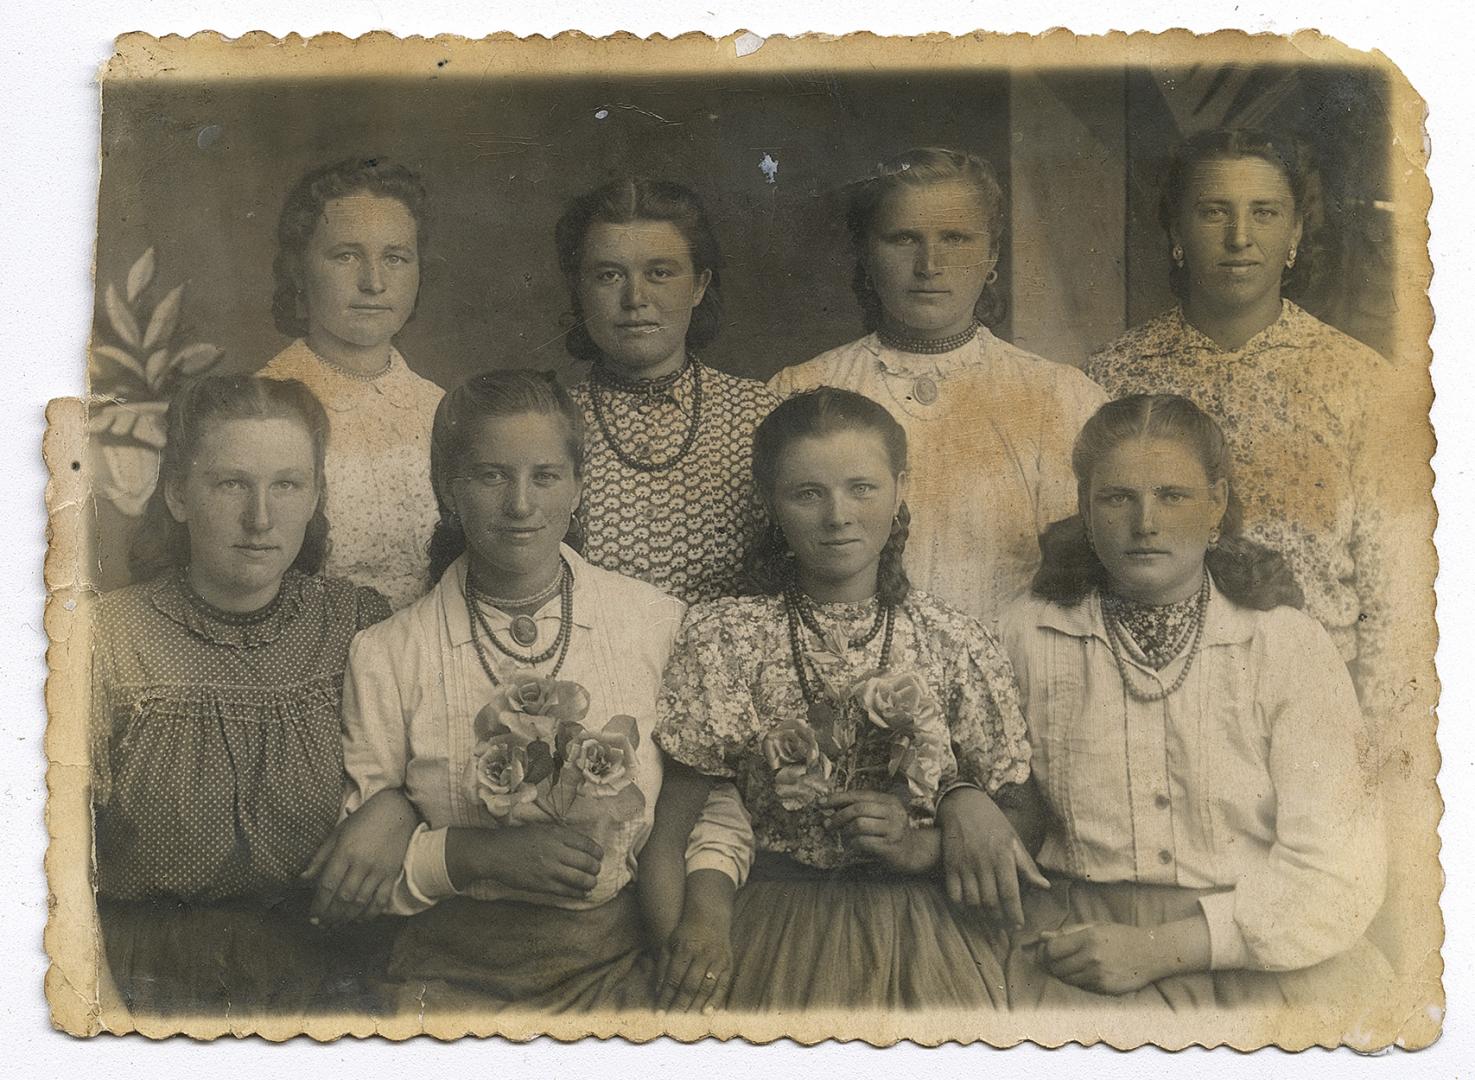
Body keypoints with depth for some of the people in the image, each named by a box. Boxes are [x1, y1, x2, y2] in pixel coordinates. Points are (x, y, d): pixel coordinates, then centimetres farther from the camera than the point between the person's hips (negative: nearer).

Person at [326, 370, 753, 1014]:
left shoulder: (657, 622, 2)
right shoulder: (385, 657, -1)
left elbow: (715, 806, 8)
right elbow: (349, 867, -1)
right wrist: (475, 855, -15)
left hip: (621, 969, 0)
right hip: (454, 978, 0)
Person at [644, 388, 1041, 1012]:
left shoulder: (956, 646, 4)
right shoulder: (724, 639, 2)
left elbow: (1008, 830, 10)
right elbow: (665, 839, 1)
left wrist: (927, 848, -9)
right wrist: (681, 942, -15)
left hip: (921, 924, 1)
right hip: (772, 912, 0)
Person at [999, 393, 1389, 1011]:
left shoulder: (1292, 646, 2)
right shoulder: (1029, 635, 6)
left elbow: (1334, 869, -4)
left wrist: (1161, 949, -13)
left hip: (1262, 954, 1)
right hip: (1080, 945, -1)